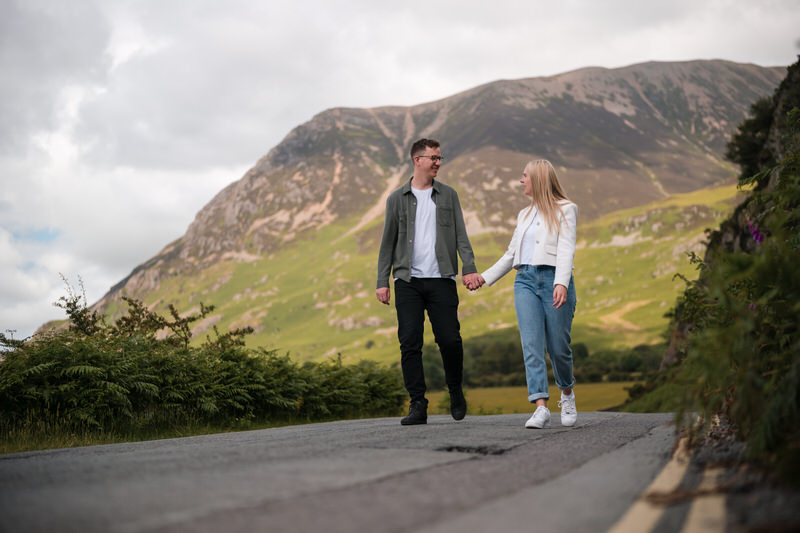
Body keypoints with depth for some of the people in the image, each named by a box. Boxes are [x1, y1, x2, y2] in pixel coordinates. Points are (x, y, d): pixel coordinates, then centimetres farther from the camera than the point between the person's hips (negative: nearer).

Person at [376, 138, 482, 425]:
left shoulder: (448, 195, 12)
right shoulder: (397, 199, 10)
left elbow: (460, 235, 6)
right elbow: (388, 243, 10)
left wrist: (469, 268, -9)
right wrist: (382, 281, 4)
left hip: (441, 280, 0)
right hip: (408, 281, 0)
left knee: (450, 340, -5)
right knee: (410, 344, -4)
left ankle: (456, 391, 21)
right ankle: (418, 406, 2)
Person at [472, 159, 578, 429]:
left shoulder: (565, 209, 4)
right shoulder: (525, 215, 23)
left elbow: (566, 250, -8)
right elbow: (512, 254, 30)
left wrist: (562, 283, -22)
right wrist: (485, 277, 28)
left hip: (554, 280, -5)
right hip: (525, 280, 5)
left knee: (558, 347, -1)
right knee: (531, 344, -12)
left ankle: (567, 392, 29)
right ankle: (541, 409, -19)